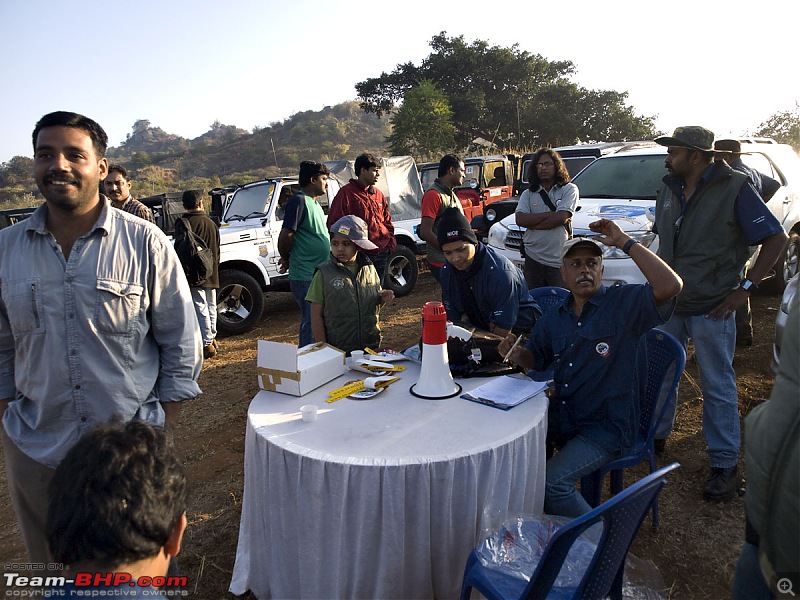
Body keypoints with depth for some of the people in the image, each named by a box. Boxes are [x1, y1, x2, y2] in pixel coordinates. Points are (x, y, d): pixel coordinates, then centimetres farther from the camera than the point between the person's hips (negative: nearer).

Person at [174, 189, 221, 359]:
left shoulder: (183, 223, -9)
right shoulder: (211, 223, 10)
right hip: (211, 275, 7)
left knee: (200, 307, -6)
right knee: (211, 307, 15)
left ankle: (207, 343, -8)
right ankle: (211, 338, 25)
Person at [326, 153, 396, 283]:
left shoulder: (378, 194, 16)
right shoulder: (347, 193, -6)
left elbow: (387, 222, 22)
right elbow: (334, 224, -9)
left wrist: (391, 243, 7)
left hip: (381, 254, 7)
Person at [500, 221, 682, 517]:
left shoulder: (624, 304, -10)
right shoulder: (554, 318, 9)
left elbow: (670, 285, -29)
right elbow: (536, 358, 22)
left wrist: (625, 242, -25)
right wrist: (516, 353, -3)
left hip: (606, 428, -7)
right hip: (560, 416, 7)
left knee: (550, 482, -22)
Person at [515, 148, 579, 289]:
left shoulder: (569, 189, 3)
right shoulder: (528, 194, 11)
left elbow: (561, 217, -12)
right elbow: (520, 219, -6)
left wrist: (532, 224, -6)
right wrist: (550, 214, -11)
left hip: (559, 261, -3)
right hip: (533, 258, 3)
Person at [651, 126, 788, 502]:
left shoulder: (734, 188, -11)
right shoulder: (669, 191, 7)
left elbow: (776, 239, -11)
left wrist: (746, 287, -15)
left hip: (711, 310, -6)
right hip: (668, 305, 6)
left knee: (718, 386, 3)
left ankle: (725, 465, 15)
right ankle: (656, 436, 33)